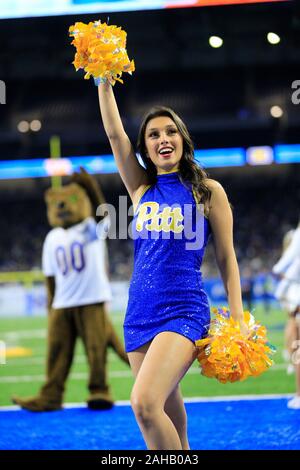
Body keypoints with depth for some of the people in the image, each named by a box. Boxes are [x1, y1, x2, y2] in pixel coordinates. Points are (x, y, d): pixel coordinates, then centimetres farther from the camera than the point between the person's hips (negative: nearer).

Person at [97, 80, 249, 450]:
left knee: (144, 404, -23)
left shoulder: (209, 192, 2)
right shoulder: (142, 189, 12)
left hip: (184, 312, -5)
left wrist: (237, 318, -2)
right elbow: (114, 133, 7)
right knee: (168, 414, 10)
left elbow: (226, 258, 3)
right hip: (140, 315, 5)